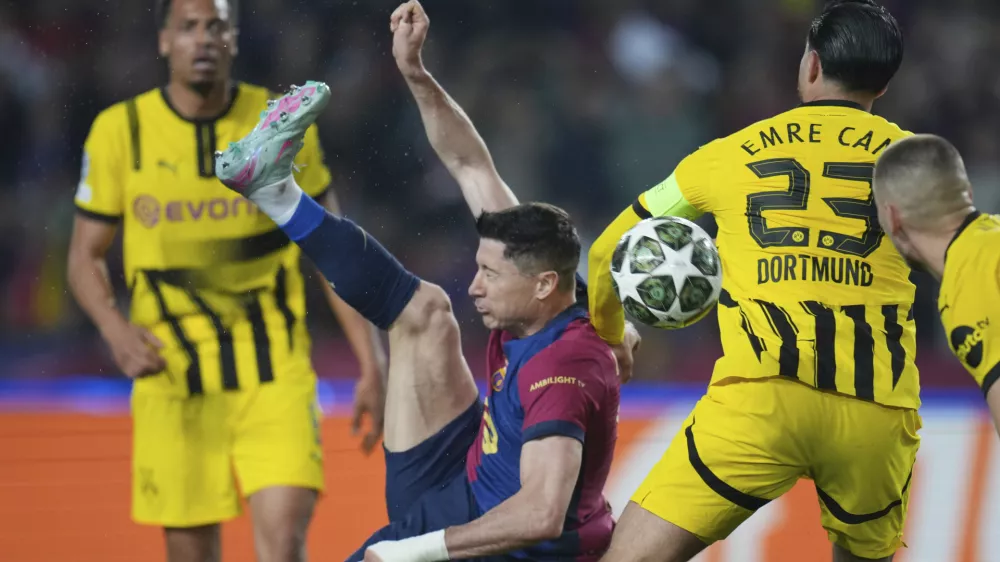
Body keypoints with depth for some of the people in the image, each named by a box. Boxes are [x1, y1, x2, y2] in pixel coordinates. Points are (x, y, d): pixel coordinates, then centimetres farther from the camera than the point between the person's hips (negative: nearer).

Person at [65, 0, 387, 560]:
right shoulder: (119, 131, -1)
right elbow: (86, 257, 7)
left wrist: (372, 364, 2)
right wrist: (116, 329, -13)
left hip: (276, 373, -1)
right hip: (173, 376, 1)